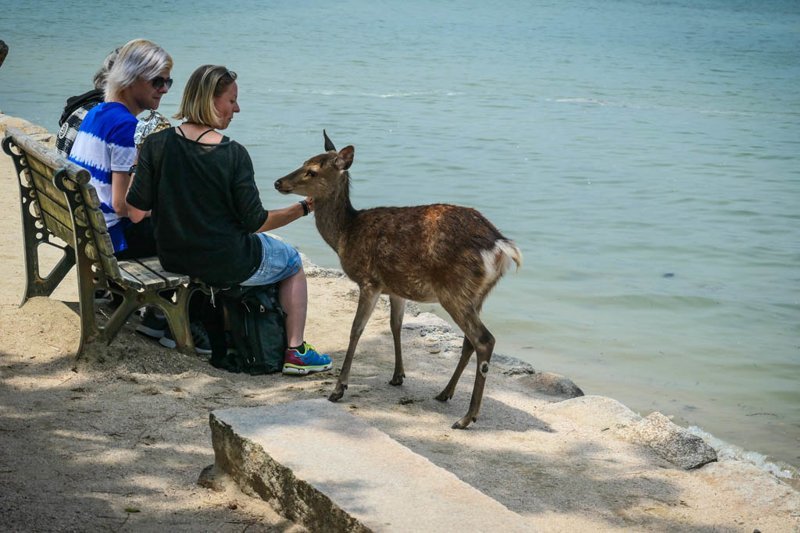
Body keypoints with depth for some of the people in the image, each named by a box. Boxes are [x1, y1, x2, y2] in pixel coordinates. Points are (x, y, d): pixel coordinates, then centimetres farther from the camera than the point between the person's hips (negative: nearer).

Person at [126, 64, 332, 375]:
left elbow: (135, 212, -8)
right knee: (292, 262, 25)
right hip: (226, 264, -5)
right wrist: (304, 207, -5)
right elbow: (255, 223, -15)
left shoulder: (157, 144, -9)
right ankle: (295, 351, 20)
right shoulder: (233, 154, -19)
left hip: (172, 259, 5)